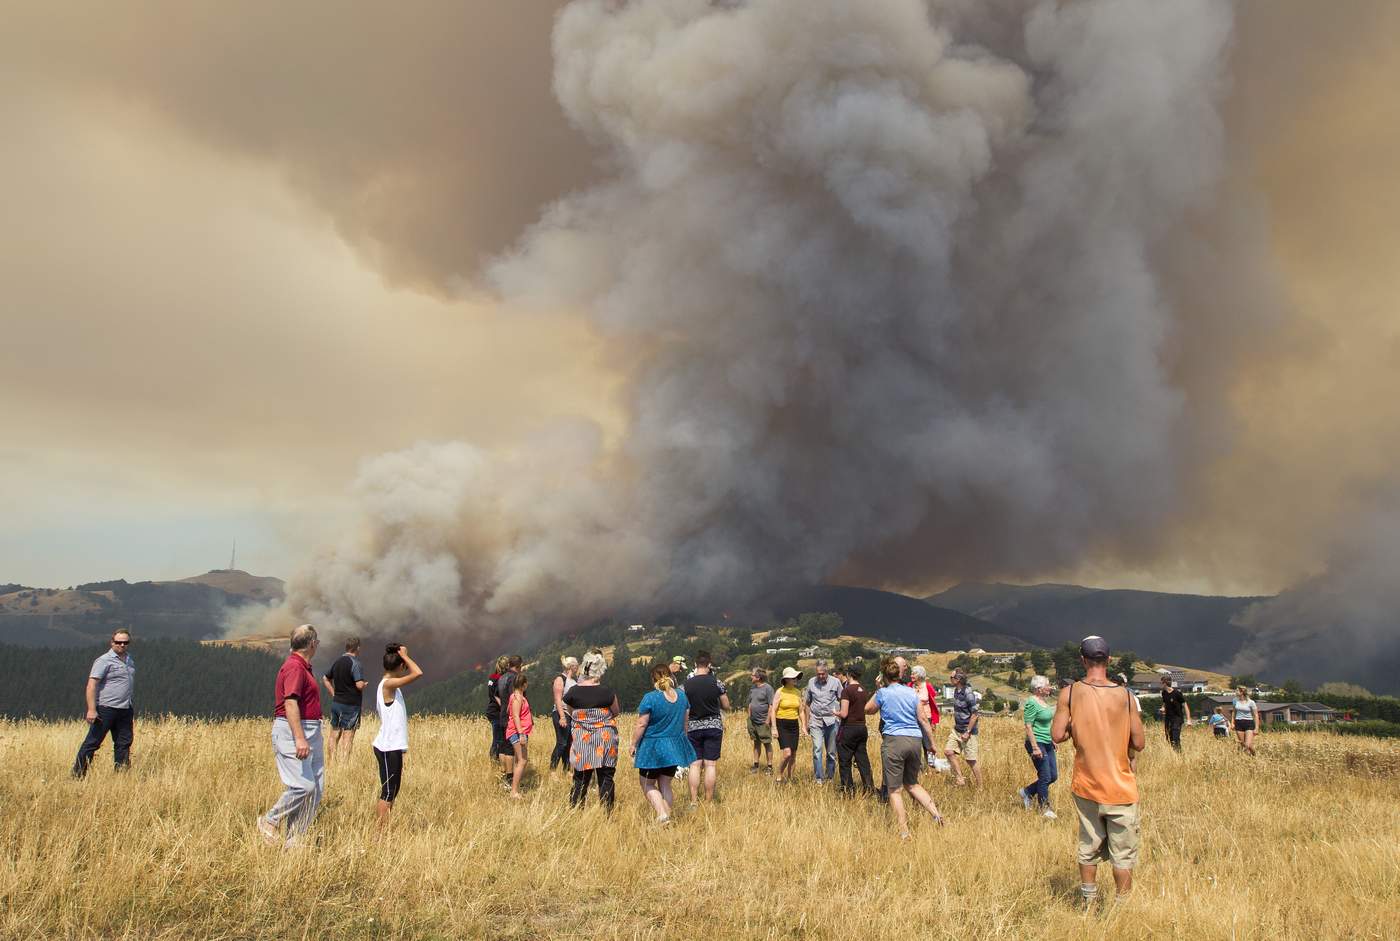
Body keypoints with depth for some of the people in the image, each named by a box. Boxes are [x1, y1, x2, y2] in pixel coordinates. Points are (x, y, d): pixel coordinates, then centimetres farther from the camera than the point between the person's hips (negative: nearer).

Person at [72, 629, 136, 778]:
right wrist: (91, 710, -21)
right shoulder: (104, 661, -9)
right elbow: (91, 685, -14)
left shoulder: (130, 661, 15)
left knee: (124, 743, 9)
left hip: (124, 711, 7)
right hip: (105, 709, -7)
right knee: (92, 743, -3)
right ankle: (77, 775, 3)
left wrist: (132, 709, 22)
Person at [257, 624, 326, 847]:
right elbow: (290, 703, -23)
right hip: (293, 731, -10)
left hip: (311, 732, 10)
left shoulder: (303, 667, 19)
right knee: (303, 785, -14)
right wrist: (299, 738, -29)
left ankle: (295, 837, 9)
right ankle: (270, 822, 7)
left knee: (317, 787, 5)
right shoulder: (294, 667, -14)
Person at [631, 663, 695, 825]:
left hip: (653, 748, -5)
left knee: (648, 784, 10)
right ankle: (667, 819, 15)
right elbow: (685, 722, 11)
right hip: (675, 747, 5)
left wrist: (633, 745, -3)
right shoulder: (682, 695, 1)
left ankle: (662, 814, -8)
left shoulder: (650, 698, -17)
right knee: (665, 784, 17)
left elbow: (641, 725, -14)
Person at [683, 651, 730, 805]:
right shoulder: (716, 682, -5)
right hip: (714, 726, -1)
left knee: (695, 764, 4)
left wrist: (685, 731, 14)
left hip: (694, 727, 1)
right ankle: (709, 801, 4)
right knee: (710, 764, 2)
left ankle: (694, 801, 2)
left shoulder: (686, 685, -3)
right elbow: (726, 707, 3)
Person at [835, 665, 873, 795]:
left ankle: (848, 790, 8)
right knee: (862, 759, 12)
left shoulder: (847, 691, -15)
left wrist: (836, 712, 1)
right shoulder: (863, 690, 8)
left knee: (845, 762, 5)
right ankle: (869, 788, 9)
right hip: (862, 727, 7)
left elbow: (844, 714, -19)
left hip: (849, 729, -7)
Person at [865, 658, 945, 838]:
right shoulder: (912, 693, 10)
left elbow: (868, 710, 14)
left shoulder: (883, 693, -1)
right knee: (912, 784, 22)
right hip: (915, 740, 5)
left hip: (894, 740, -5)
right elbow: (923, 719, 10)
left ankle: (904, 832, -1)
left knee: (895, 790, 2)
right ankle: (936, 813, 6)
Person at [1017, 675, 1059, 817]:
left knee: (1053, 776, 10)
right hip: (1037, 743, -9)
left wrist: (1052, 740, 21)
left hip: (1047, 744, 9)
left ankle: (1026, 792, 25)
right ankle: (1045, 809, 10)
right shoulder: (1032, 703, -15)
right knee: (1045, 777, -3)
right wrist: (1035, 747, -23)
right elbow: (1028, 726, -19)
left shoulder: (1045, 701, 12)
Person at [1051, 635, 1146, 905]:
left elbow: (1057, 735, -10)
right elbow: (1139, 743, -5)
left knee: (1088, 848, 16)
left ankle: (1088, 905, 25)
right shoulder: (1125, 695, -9)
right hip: (1120, 789, -2)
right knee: (1123, 854, 9)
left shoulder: (1069, 694, -9)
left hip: (1086, 787, 2)